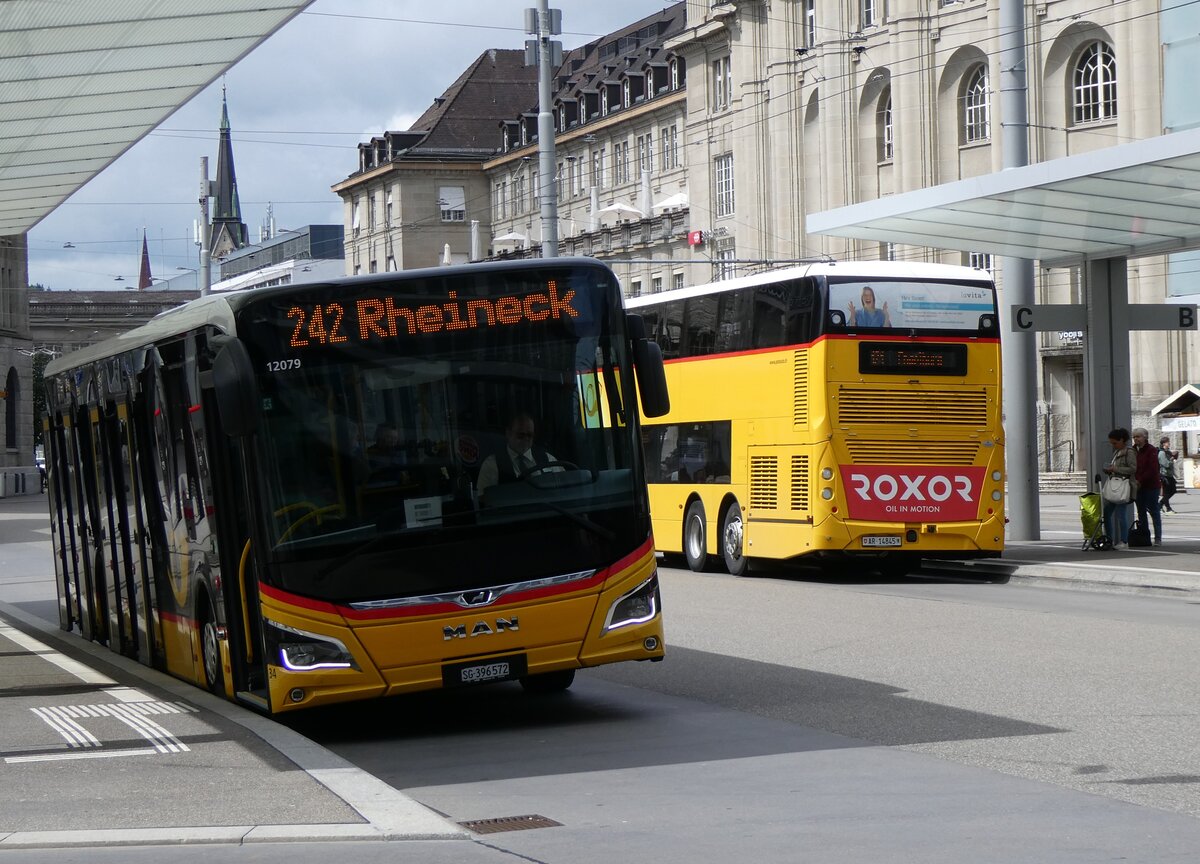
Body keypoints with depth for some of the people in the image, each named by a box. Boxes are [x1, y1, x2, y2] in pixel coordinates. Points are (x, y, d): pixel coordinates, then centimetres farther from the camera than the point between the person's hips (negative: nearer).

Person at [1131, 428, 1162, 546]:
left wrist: (1140, 481, -17)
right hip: (1138, 486, 6)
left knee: (1154, 511, -4)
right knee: (1141, 512, 7)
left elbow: (1152, 469, -13)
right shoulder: (1133, 451, 10)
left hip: (1151, 486, -6)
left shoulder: (1151, 451, -7)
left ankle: (1158, 538, -3)